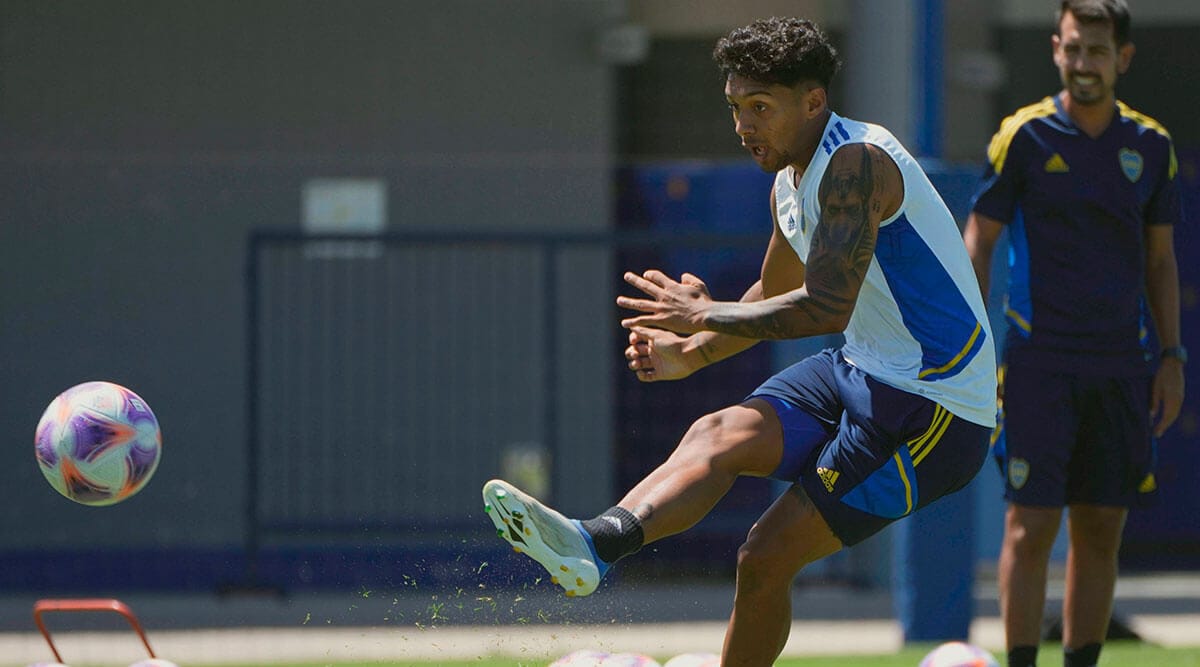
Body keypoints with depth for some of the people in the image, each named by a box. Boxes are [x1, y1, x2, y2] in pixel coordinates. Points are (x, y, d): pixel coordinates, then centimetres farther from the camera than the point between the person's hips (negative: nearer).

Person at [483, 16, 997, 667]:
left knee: (768, 555, -12)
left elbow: (826, 307, -29)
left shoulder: (856, 164, -20)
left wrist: (705, 315, -18)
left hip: (934, 412, -8)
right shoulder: (791, 182, 12)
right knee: (719, 434, -16)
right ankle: (597, 543, -35)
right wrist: (691, 353, 17)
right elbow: (774, 297, 31)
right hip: (861, 371, 8)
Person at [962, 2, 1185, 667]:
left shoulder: (1150, 145, 8)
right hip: (1038, 360, -4)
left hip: (1120, 365, 4)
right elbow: (978, 242, 0)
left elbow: (1160, 259, 15)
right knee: (1031, 526, -8)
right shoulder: (1024, 137, -3)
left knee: (1101, 531, 4)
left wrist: (1171, 356, 9)